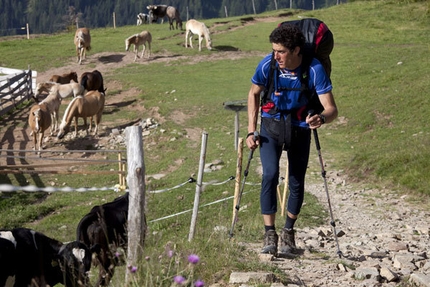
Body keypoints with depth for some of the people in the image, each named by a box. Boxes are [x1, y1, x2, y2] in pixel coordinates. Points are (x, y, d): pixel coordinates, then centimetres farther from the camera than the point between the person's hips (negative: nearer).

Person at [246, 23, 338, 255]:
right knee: (270, 174, -19)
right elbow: (254, 94, 1)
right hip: (271, 125, 0)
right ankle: (269, 233, -14)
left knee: (297, 183, 4)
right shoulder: (267, 65, -17)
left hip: (300, 128, 0)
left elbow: (331, 109, -25)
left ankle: (288, 232, 27)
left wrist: (321, 118, -49)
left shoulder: (314, 70, -23)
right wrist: (251, 131, -4)